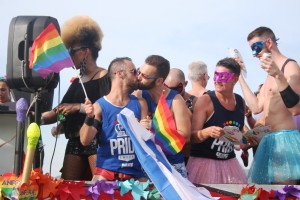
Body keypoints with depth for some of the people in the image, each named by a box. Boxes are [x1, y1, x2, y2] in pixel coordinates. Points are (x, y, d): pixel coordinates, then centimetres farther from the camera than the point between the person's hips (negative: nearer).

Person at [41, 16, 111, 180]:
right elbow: (62, 110, 19)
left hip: (96, 139, -7)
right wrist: (38, 117, 7)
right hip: (75, 141, 8)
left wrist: (78, 107, -13)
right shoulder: (77, 82, 21)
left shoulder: (105, 77, -2)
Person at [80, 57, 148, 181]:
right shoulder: (100, 106, -2)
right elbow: (85, 141, -6)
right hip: (106, 171, -3)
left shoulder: (140, 103, 8)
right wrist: (89, 118, -20)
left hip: (135, 172, 3)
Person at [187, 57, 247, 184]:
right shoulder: (205, 100, -10)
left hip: (229, 163, 5)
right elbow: (193, 136, -13)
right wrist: (207, 132, -31)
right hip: (203, 161, -5)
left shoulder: (240, 102, 5)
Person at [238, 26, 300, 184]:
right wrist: (240, 77, 16)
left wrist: (278, 76, -34)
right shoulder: (271, 75, 19)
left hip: (284, 139, -9)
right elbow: (256, 107, 12)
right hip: (268, 140, 9)